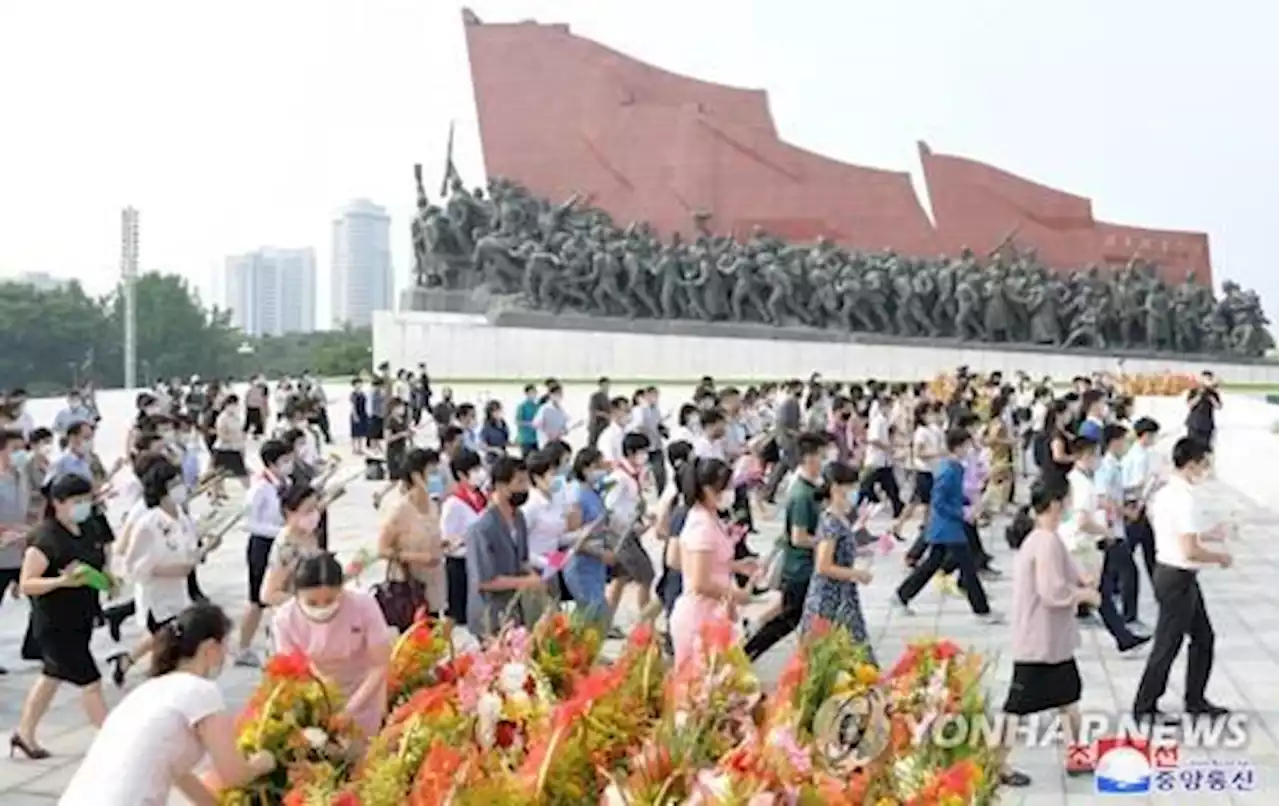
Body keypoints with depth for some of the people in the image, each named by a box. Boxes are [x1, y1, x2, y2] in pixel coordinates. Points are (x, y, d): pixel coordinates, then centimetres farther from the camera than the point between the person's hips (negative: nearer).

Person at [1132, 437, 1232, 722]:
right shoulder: (1186, 498, -23)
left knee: (1203, 636, 19)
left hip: (1168, 571, 10)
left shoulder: (1166, 493, 7)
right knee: (1167, 645, 2)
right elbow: (1190, 551, -26)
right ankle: (1144, 706, 13)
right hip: (1178, 578, -10)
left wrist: (1208, 534, 18)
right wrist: (1220, 557, -10)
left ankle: (1195, 700, 29)